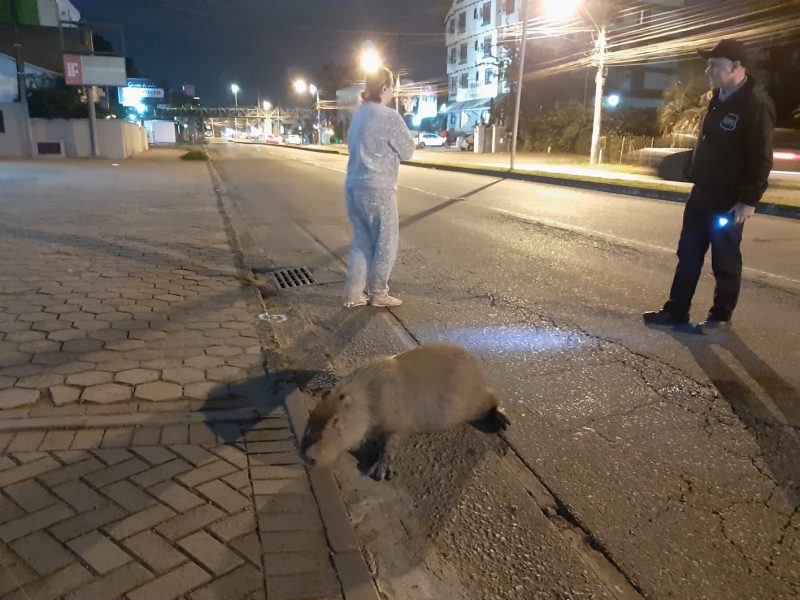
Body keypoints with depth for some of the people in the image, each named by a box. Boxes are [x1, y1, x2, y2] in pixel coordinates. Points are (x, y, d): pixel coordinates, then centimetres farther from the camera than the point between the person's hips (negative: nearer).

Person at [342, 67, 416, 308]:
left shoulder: (359, 114, 13)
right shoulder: (389, 116, -12)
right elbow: (408, 151, -5)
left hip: (353, 185, 8)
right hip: (377, 188, -8)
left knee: (361, 241, 14)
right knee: (386, 243, 6)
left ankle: (353, 293, 14)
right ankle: (378, 293, 15)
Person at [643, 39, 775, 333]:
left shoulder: (755, 104, -16)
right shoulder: (719, 99, 11)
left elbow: (761, 158, -18)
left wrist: (749, 200, -19)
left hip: (728, 201, -8)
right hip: (701, 194, 8)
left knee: (724, 261, 4)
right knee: (688, 255, 12)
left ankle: (721, 316, 18)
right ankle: (676, 310, 21)